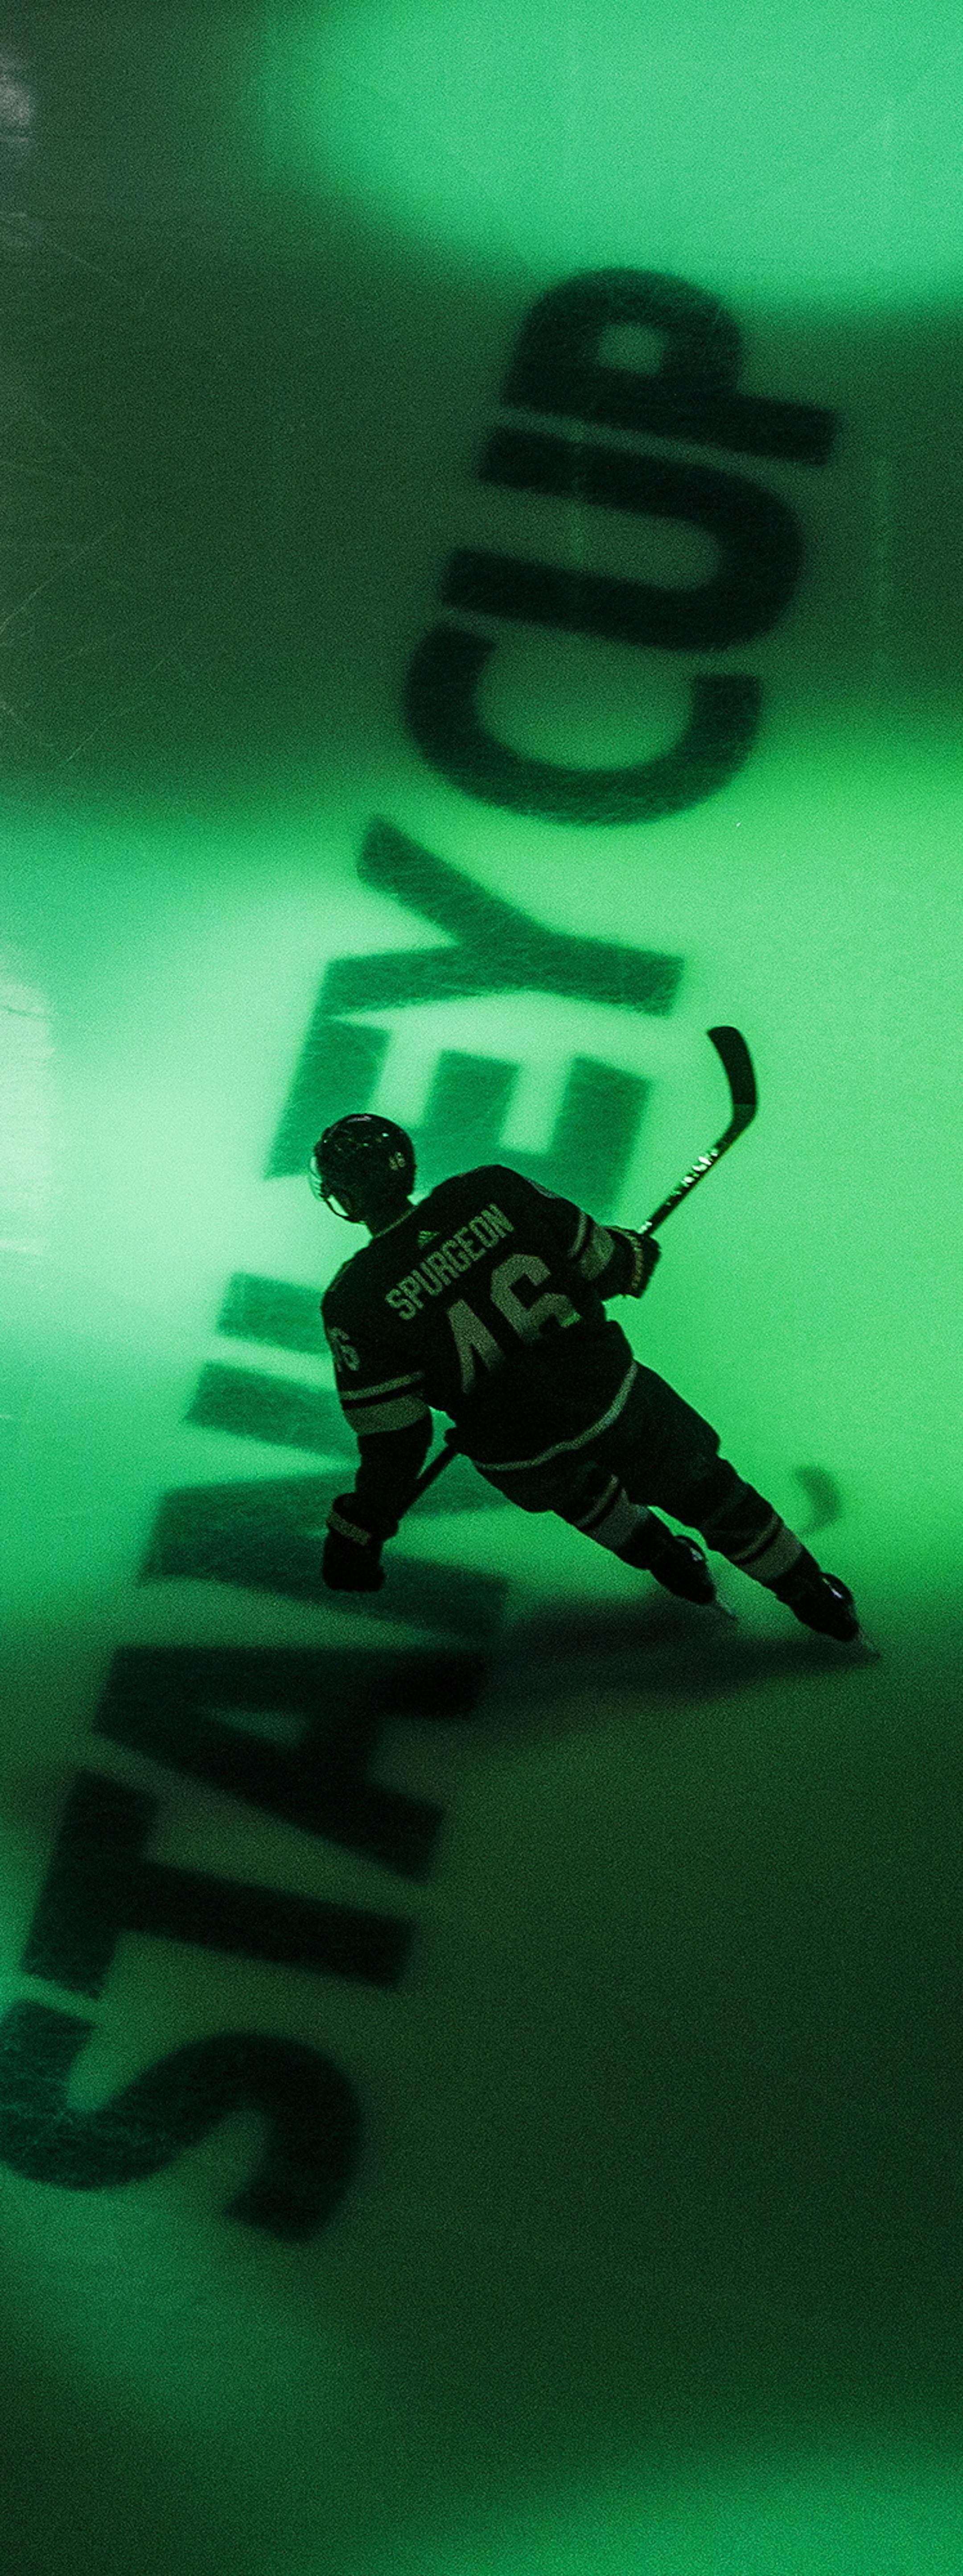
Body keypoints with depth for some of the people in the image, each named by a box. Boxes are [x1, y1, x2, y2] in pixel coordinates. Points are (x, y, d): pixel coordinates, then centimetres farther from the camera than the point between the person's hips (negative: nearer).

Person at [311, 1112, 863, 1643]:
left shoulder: (356, 1302, -14)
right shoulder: (491, 1191, -11)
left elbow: (393, 1437, -11)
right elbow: (598, 1260, 0)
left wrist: (359, 1532, 1)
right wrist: (633, 1254, 24)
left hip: (519, 1460, 0)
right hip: (611, 1391, 0)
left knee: (566, 1478, 38)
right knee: (703, 1484, 23)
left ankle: (658, 1553, 47)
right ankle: (815, 1596, 36)